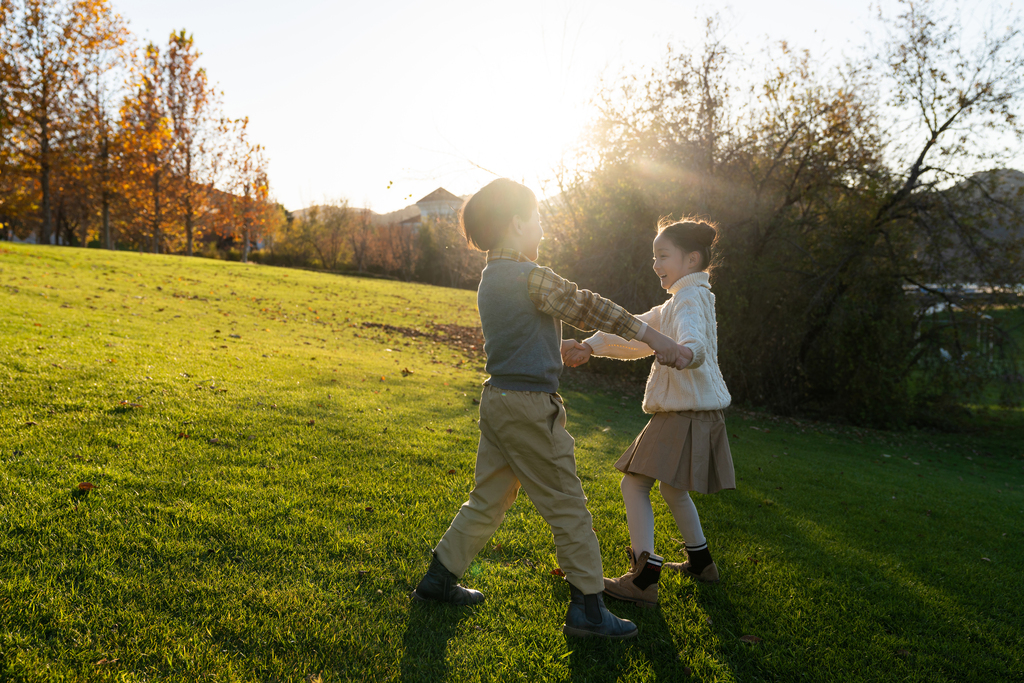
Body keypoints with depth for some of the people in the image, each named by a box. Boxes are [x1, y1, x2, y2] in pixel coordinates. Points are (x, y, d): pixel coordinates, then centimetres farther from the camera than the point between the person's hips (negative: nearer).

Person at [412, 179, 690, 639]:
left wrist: (559, 349, 33)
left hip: (498, 399, 9)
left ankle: (439, 578, 27)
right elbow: (587, 307, -15)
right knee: (568, 507, 2)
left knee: (489, 499, 19)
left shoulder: (491, 278, 12)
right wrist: (652, 337, -10)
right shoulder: (530, 276, -16)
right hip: (529, 406, -9)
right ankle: (588, 608, 11)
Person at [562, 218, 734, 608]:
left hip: (686, 414, -10)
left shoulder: (691, 297, -13)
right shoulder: (682, 300, 19)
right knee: (673, 489, 24)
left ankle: (644, 579, -7)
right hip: (684, 411, 10)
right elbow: (638, 333, 22)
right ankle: (700, 563, 38)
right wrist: (591, 347, 18)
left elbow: (693, 336, -35)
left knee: (634, 483, -8)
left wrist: (687, 352, -58)